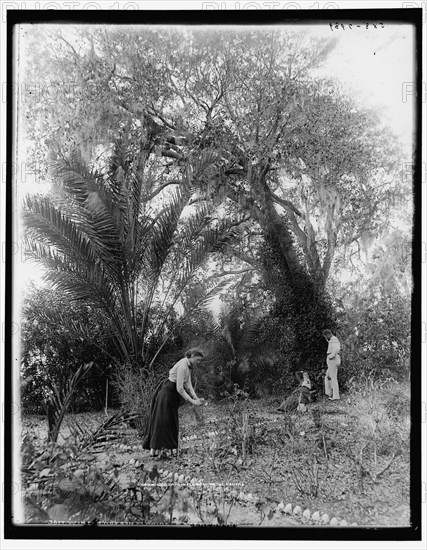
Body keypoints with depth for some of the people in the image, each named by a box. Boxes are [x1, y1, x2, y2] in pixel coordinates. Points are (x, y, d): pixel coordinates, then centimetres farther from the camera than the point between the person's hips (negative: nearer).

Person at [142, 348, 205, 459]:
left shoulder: (188, 366, 8)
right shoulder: (182, 366, -23)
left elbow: (188, 386, 9)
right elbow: (179, 389, -24)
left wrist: (196, 398, -3)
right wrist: (192, 401, -19)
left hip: (172, 394, 10)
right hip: (166, 393, -10)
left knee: (171, 421, 8)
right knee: (161, 420, -7)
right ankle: (154, 449, -4)